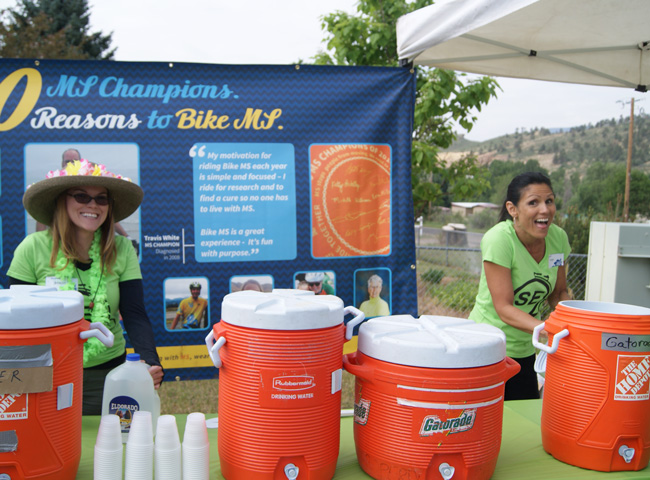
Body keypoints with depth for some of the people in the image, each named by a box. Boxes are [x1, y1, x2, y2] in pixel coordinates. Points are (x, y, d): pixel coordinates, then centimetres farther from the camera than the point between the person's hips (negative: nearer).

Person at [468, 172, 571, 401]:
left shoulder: (558, 238, -4)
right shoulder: (498, 240, -21)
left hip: (525, 350, 6)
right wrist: (544, 328, -38)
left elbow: (558, 293, 8)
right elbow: (504, 308, -24)